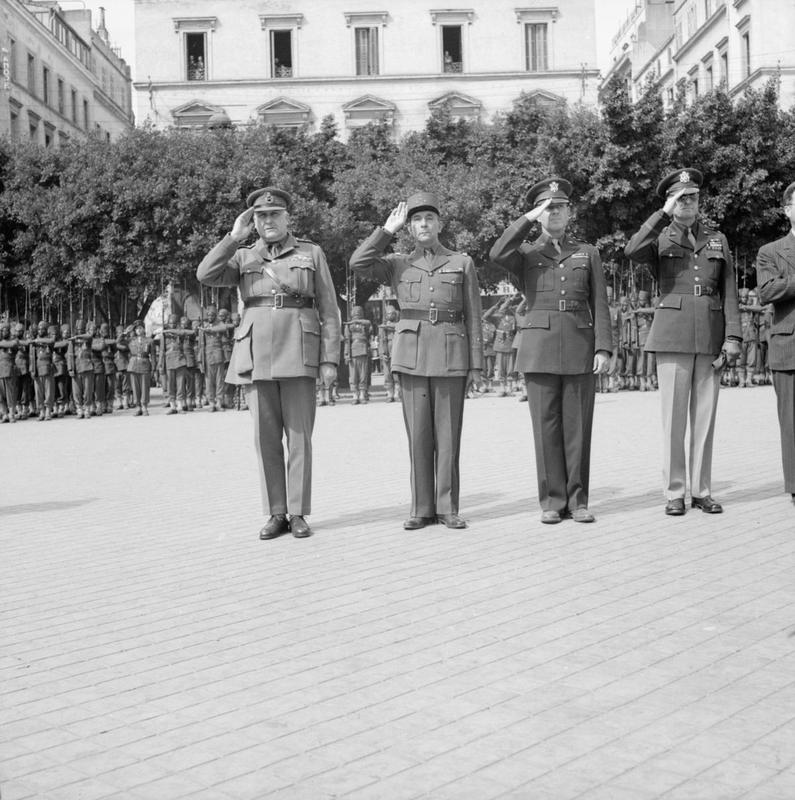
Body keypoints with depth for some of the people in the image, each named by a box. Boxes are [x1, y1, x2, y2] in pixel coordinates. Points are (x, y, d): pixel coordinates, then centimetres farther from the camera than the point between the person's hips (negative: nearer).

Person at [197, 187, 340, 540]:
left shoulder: (311, 253, 6)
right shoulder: (243, 258, 12)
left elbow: (329, 311, 3)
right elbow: (206, 275, -7)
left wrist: (330, 360, -5)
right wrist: (234, 237, -7)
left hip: (298, 355, -2)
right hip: (256, 356, 2)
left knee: (299, 436, -2)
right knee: (266, 438, 3)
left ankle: (298, 515, 7)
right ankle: (276, 514, 11)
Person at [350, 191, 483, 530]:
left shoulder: (462, 263, 7)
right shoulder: (398, 264, 11)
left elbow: (473, 318, 6)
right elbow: (358, 264, -7)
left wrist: (476, 365, 0)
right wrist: (389, 229, -1)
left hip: (450, 355, -1)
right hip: (411, 353, 1)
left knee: (448, 434, 0)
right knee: (418, 434, 1)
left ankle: (447, 508, 8)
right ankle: (422, 509, 9)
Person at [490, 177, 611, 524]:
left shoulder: (587, 253, 13)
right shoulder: (525, 254, 11)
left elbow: (599, 306, 7)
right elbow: (497, 255, -14)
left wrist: (603, 348, -3)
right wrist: (528, 218, -12)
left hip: (579, 348, 1)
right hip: (539, 349, -1)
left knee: (578, 426, 1)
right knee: (546, 426, 0)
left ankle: (577, 501, 9)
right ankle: (552, 502, 7)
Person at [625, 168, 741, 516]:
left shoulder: (718, 240, 14)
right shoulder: (659, 238, 7)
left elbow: (729, 292, 9)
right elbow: (632, 251, -18)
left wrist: (733, 337, -1)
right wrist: (664, 213, -17)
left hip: (710, 336, 3)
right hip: (672, 335, -2)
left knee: (705, 416, 3)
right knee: (673, 416, -2)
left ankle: (701, 491, 10)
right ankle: (674, 493, 5)